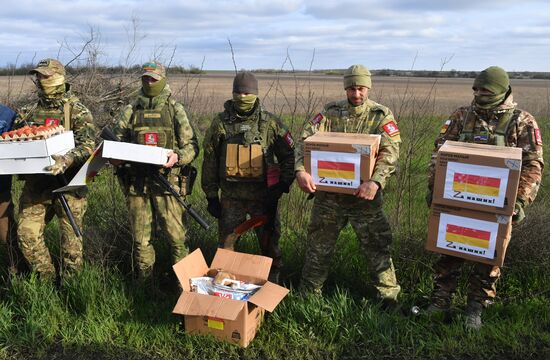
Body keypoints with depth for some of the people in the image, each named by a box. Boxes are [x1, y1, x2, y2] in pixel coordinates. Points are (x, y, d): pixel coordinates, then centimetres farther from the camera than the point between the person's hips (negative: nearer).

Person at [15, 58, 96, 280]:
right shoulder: (28, 111, 11)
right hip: (35, 183, 5)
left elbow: (88, 145, -17)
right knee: (27, 233, 4)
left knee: (71, 237, 4)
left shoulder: (76, 110, -5)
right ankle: (46, 279, 23)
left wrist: (67, 160, -35)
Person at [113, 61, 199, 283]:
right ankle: (145, 285, 26)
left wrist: (177, 156, -19)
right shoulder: (130, 111, 10)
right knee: (140, 238, 11)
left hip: (166, 180, -2)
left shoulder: (175, 110, 3)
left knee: (176, 236, -1)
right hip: (136, 183, 3)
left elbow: (191, 145, 1)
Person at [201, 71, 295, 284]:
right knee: (226, 243, 10)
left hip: (264, 194, -1)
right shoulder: (220, 123, 1)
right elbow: (210, 161, 5)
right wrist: (211, 195, 4)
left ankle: (273, 281, 28)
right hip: (231, 195, 1)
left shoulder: (270, 123, -2)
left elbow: (289, 154, 5)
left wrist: (284, 184, -5)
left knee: (269, 241, 10)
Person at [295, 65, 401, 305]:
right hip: (329, 193, 2)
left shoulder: (381, 115, -3)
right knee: (319, 244, 14)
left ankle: (388, 296, 26)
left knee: (377, 247, 8)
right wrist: (300, 169, -26)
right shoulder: (330, 112, 2)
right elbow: (306, 139, -7)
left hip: (365, 195, -1)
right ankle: (309, 292, 32)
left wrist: (375, 181, -32)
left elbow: (390, 152, -16)